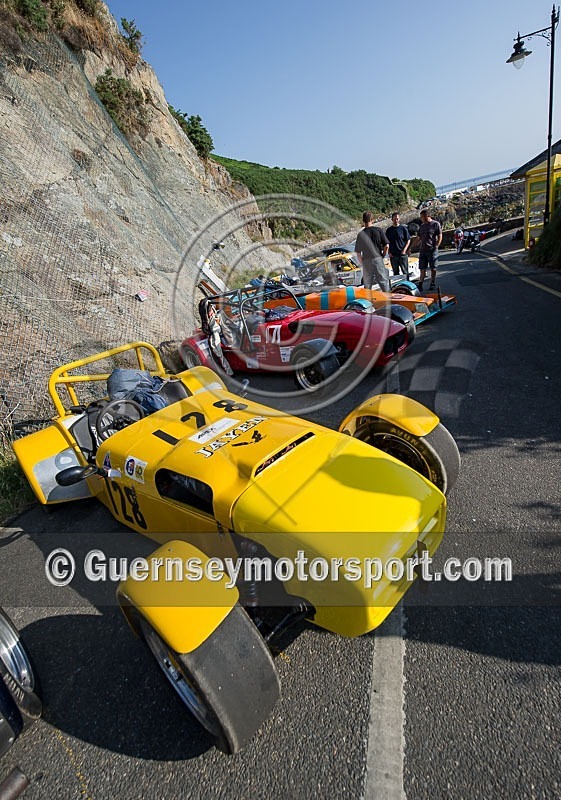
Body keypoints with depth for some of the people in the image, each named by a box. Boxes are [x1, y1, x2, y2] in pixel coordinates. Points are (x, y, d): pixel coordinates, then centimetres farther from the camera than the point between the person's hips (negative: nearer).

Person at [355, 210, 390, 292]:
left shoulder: (361, 234, -1)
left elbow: (358, 253, 1)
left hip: (366, 261, 1)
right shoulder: (378, 230, -3)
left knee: (367, 285, 9)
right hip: (378, 259, -1)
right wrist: (382, 256, 10)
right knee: (384, 281, 6)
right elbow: (386, 246, -5)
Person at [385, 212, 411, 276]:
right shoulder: (389, 230, 8)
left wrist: (404, 250, -10)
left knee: (405, 272, -2)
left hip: (402, 254, -2)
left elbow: (408, 240, 3)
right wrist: (389, 252, 1)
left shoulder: (403, 228, 1)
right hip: (393, 255, 2)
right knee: (395, 272, 9)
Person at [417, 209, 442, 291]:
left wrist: (436, 247, -13)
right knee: (422, 269, 2)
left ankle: (433, 284, 11)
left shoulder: (436, 224, -2)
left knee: (433, 268, 3)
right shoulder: (422, 226, 14)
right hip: (422, 250, 5)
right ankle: (420, 285, 2)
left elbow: (440, 237, -3)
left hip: (432, 250, -4)